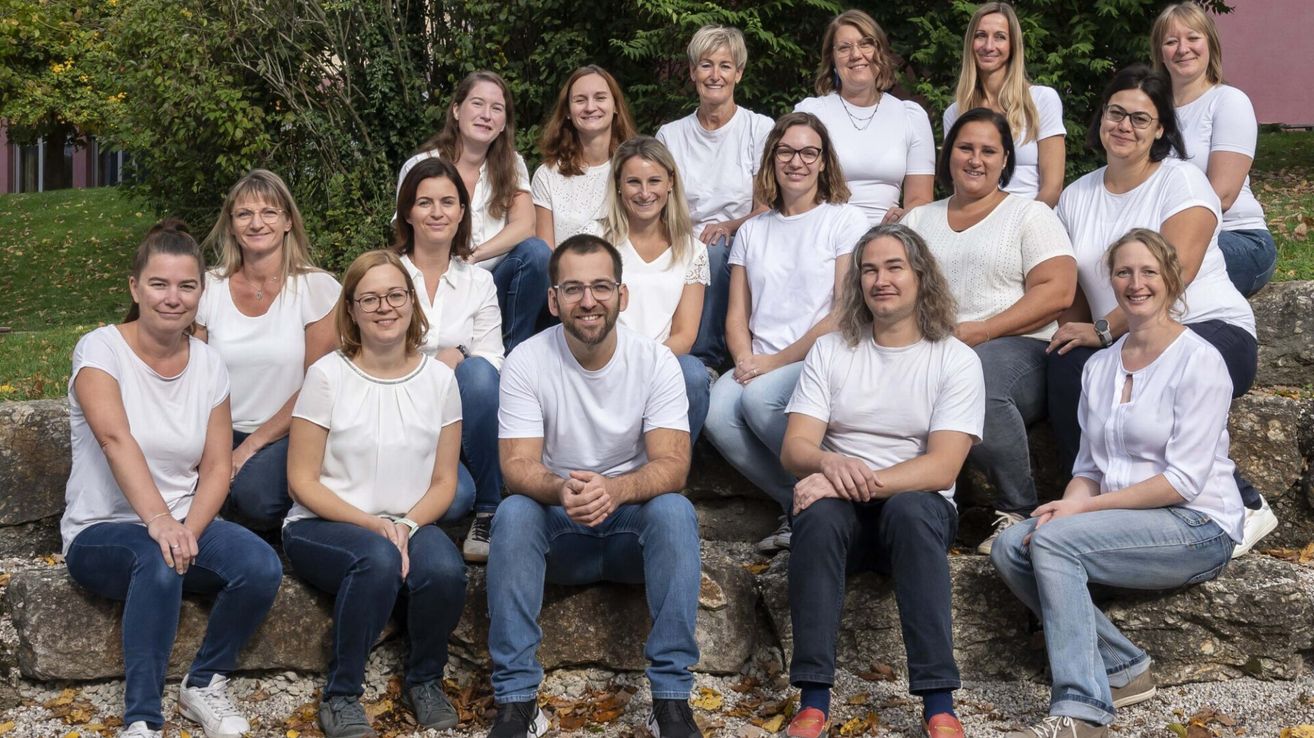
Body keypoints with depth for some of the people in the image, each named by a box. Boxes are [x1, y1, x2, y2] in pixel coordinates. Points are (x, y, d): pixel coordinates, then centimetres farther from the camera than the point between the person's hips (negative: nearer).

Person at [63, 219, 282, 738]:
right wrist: (157, 520, -42)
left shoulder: (209, 365, 4)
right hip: (101, 531, -4)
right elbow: (116, 438, -28)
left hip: (186, 524, 4)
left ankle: (205, 685, 0)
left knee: (262, 567, -24)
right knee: (158, 561, -38)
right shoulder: (101, 350, -10)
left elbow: (217, 467, -1)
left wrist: (190, 528, -21)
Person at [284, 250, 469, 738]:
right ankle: (341, 694, -16)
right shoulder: (328, 375, -6)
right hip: (323, 527, -3)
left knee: (445, 569, -31)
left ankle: (425, 680, -1)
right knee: (378, 559, -36)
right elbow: (303, 481, -6)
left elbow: (444, 481, 6)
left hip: (410, 525, 3)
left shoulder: (439, 379, 3)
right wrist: (374, 524, -17)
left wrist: (407, 524, -14)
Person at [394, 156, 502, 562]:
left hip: (459, 414, 3)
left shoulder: (479, 281, 11)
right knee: (455, 492, -34)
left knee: (478, 372, -33)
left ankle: (490, 512, -21)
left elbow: (491, 363, 3)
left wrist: (457, 362, -19)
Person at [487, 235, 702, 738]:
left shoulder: (655, 361, -10)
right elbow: (518, 466, -17)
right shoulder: (525, 363, -10)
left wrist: (615, 490, -41)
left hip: (633, 525, 0)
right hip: (559, 529, 0)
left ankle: (671, 698, -28)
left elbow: (672, 466, -19)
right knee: (514, 512, -31)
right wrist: (560, 489, -41)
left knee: (674, 509, -31)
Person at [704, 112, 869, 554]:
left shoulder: (846, 222, 4)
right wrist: (746, 361, -8)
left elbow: (846, 315, -5)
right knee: (716, 412, -27)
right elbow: (737, 315, 14)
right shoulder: (752, 231, 19)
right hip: (763, 366, 4)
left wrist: (777, 360, -10)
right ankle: (795, 504, -12)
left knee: (760, 396, -33)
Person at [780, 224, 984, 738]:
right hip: (843, 516, 2)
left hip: (918, 508, -1)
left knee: (910, 508, -36)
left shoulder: (956, 360, 2)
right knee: (820, 513, -33)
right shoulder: (830, 351, 10)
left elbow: (942, 467, -11)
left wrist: (865, 482, -25)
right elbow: (794, 448, 0)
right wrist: (831, 465, -25)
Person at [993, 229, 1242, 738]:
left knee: (1052, 541, -28)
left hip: (1197, 526, -7)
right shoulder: (1099, 367, 14)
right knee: (1010, 548, -15)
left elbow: (1184, 480, -14)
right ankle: (1124, 669, -15)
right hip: (1125, 523, 7)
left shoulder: (1198, 361, -8)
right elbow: (1090, 466, 15)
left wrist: (1083, 507, -16)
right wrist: (1068, 505, -9)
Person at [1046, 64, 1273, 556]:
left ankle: (1243, 506, -16)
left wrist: (1103, 330, -21)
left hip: (1212, 329, -4)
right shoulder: (1076, 197, 13)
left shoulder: (1181, 182, -4)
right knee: (1067, 365, -27)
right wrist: (1074, 333, -11)